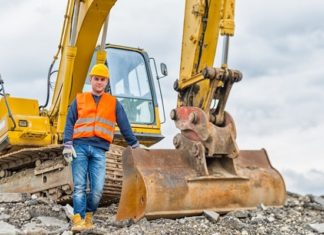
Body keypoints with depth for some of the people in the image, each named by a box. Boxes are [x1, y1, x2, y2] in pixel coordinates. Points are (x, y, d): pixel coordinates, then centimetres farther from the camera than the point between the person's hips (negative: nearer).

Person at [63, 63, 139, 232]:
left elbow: (125, 126, 18)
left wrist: (135, 146, 16)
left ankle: (88, 215, 13)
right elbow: (70, 124, 9)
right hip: (80, 147, 0)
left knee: (97, 188, -5)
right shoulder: (79, 100, 15)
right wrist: (67, 145, -3)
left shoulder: (114, 103, 17)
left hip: (99, 150, 1)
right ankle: (78, 219, -4)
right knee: (79, 186, -5)